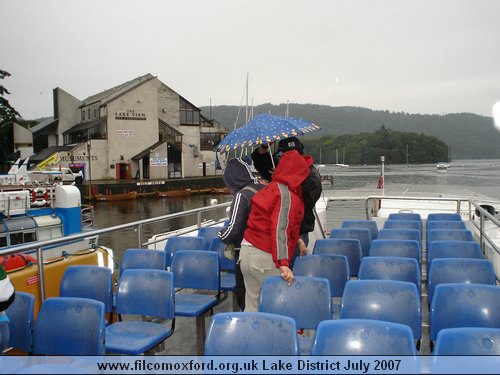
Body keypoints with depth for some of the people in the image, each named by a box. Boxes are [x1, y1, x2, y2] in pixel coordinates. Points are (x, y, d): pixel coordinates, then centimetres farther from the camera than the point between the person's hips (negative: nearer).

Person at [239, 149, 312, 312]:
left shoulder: (269, 189, 13)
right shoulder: (287, 195, -12)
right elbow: (280, 229, -23)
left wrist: (297, 241, 25)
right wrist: (283, 263, -29)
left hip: (247, 251, 8)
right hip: (265, 258, -8)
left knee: (252, 306, 12)